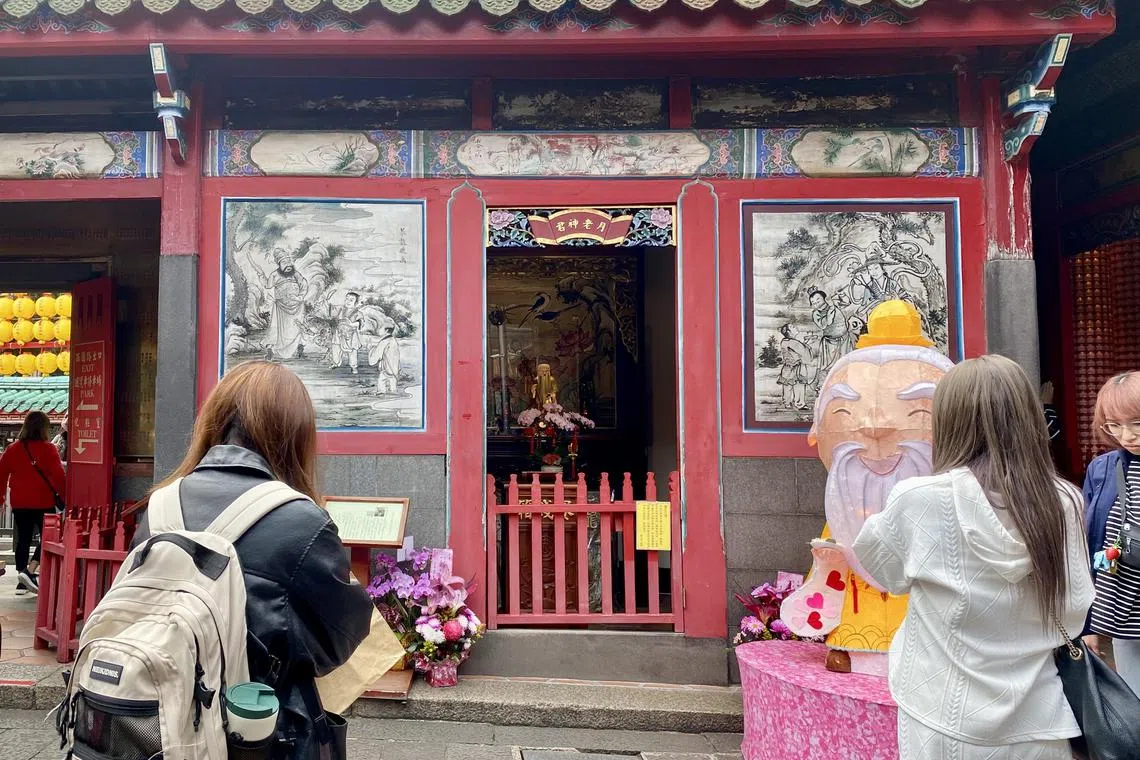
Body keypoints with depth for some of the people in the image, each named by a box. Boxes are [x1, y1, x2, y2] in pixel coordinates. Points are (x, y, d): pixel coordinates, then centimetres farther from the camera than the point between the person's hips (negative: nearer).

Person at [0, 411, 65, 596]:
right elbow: (59, 475, -13)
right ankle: (30, 572, -11)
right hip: (43, 502, -5)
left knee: (23, 539, 13)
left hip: (19, 503, 5)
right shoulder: (48, 449, -10)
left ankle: (22, 582, 16)